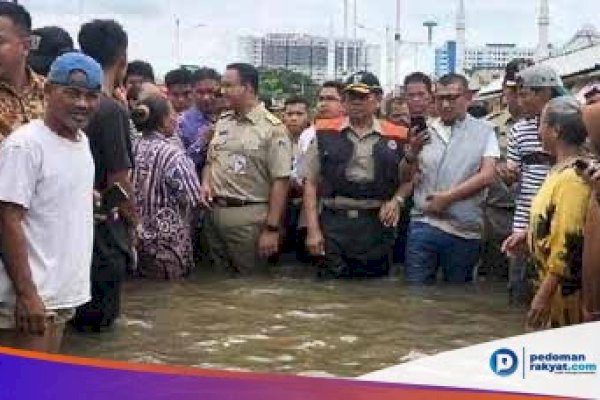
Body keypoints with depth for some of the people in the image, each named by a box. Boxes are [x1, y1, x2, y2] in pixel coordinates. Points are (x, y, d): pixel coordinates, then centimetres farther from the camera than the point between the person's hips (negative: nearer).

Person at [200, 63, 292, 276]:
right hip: (214, 212, 6)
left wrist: (272, 229, -16)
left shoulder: (272, 128, -10)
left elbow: (280, 181, -12)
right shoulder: (222, 122, 11)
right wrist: (206, 183, 1)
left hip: (248, 217, -6)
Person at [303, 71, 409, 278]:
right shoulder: (325, 133, 4)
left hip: (378, 225, 1)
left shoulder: (396, 136, 5)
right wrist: (313, 230, -2)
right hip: (334, 223, -1)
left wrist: (397, 200, -5)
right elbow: (311, 182, 5)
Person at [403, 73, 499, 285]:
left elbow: (487, 176, -6)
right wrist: (412, 152, -10)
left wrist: (448, 196, -12)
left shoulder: (483, 131, 4)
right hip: (424, 224, 1)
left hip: (465, 230, -1)